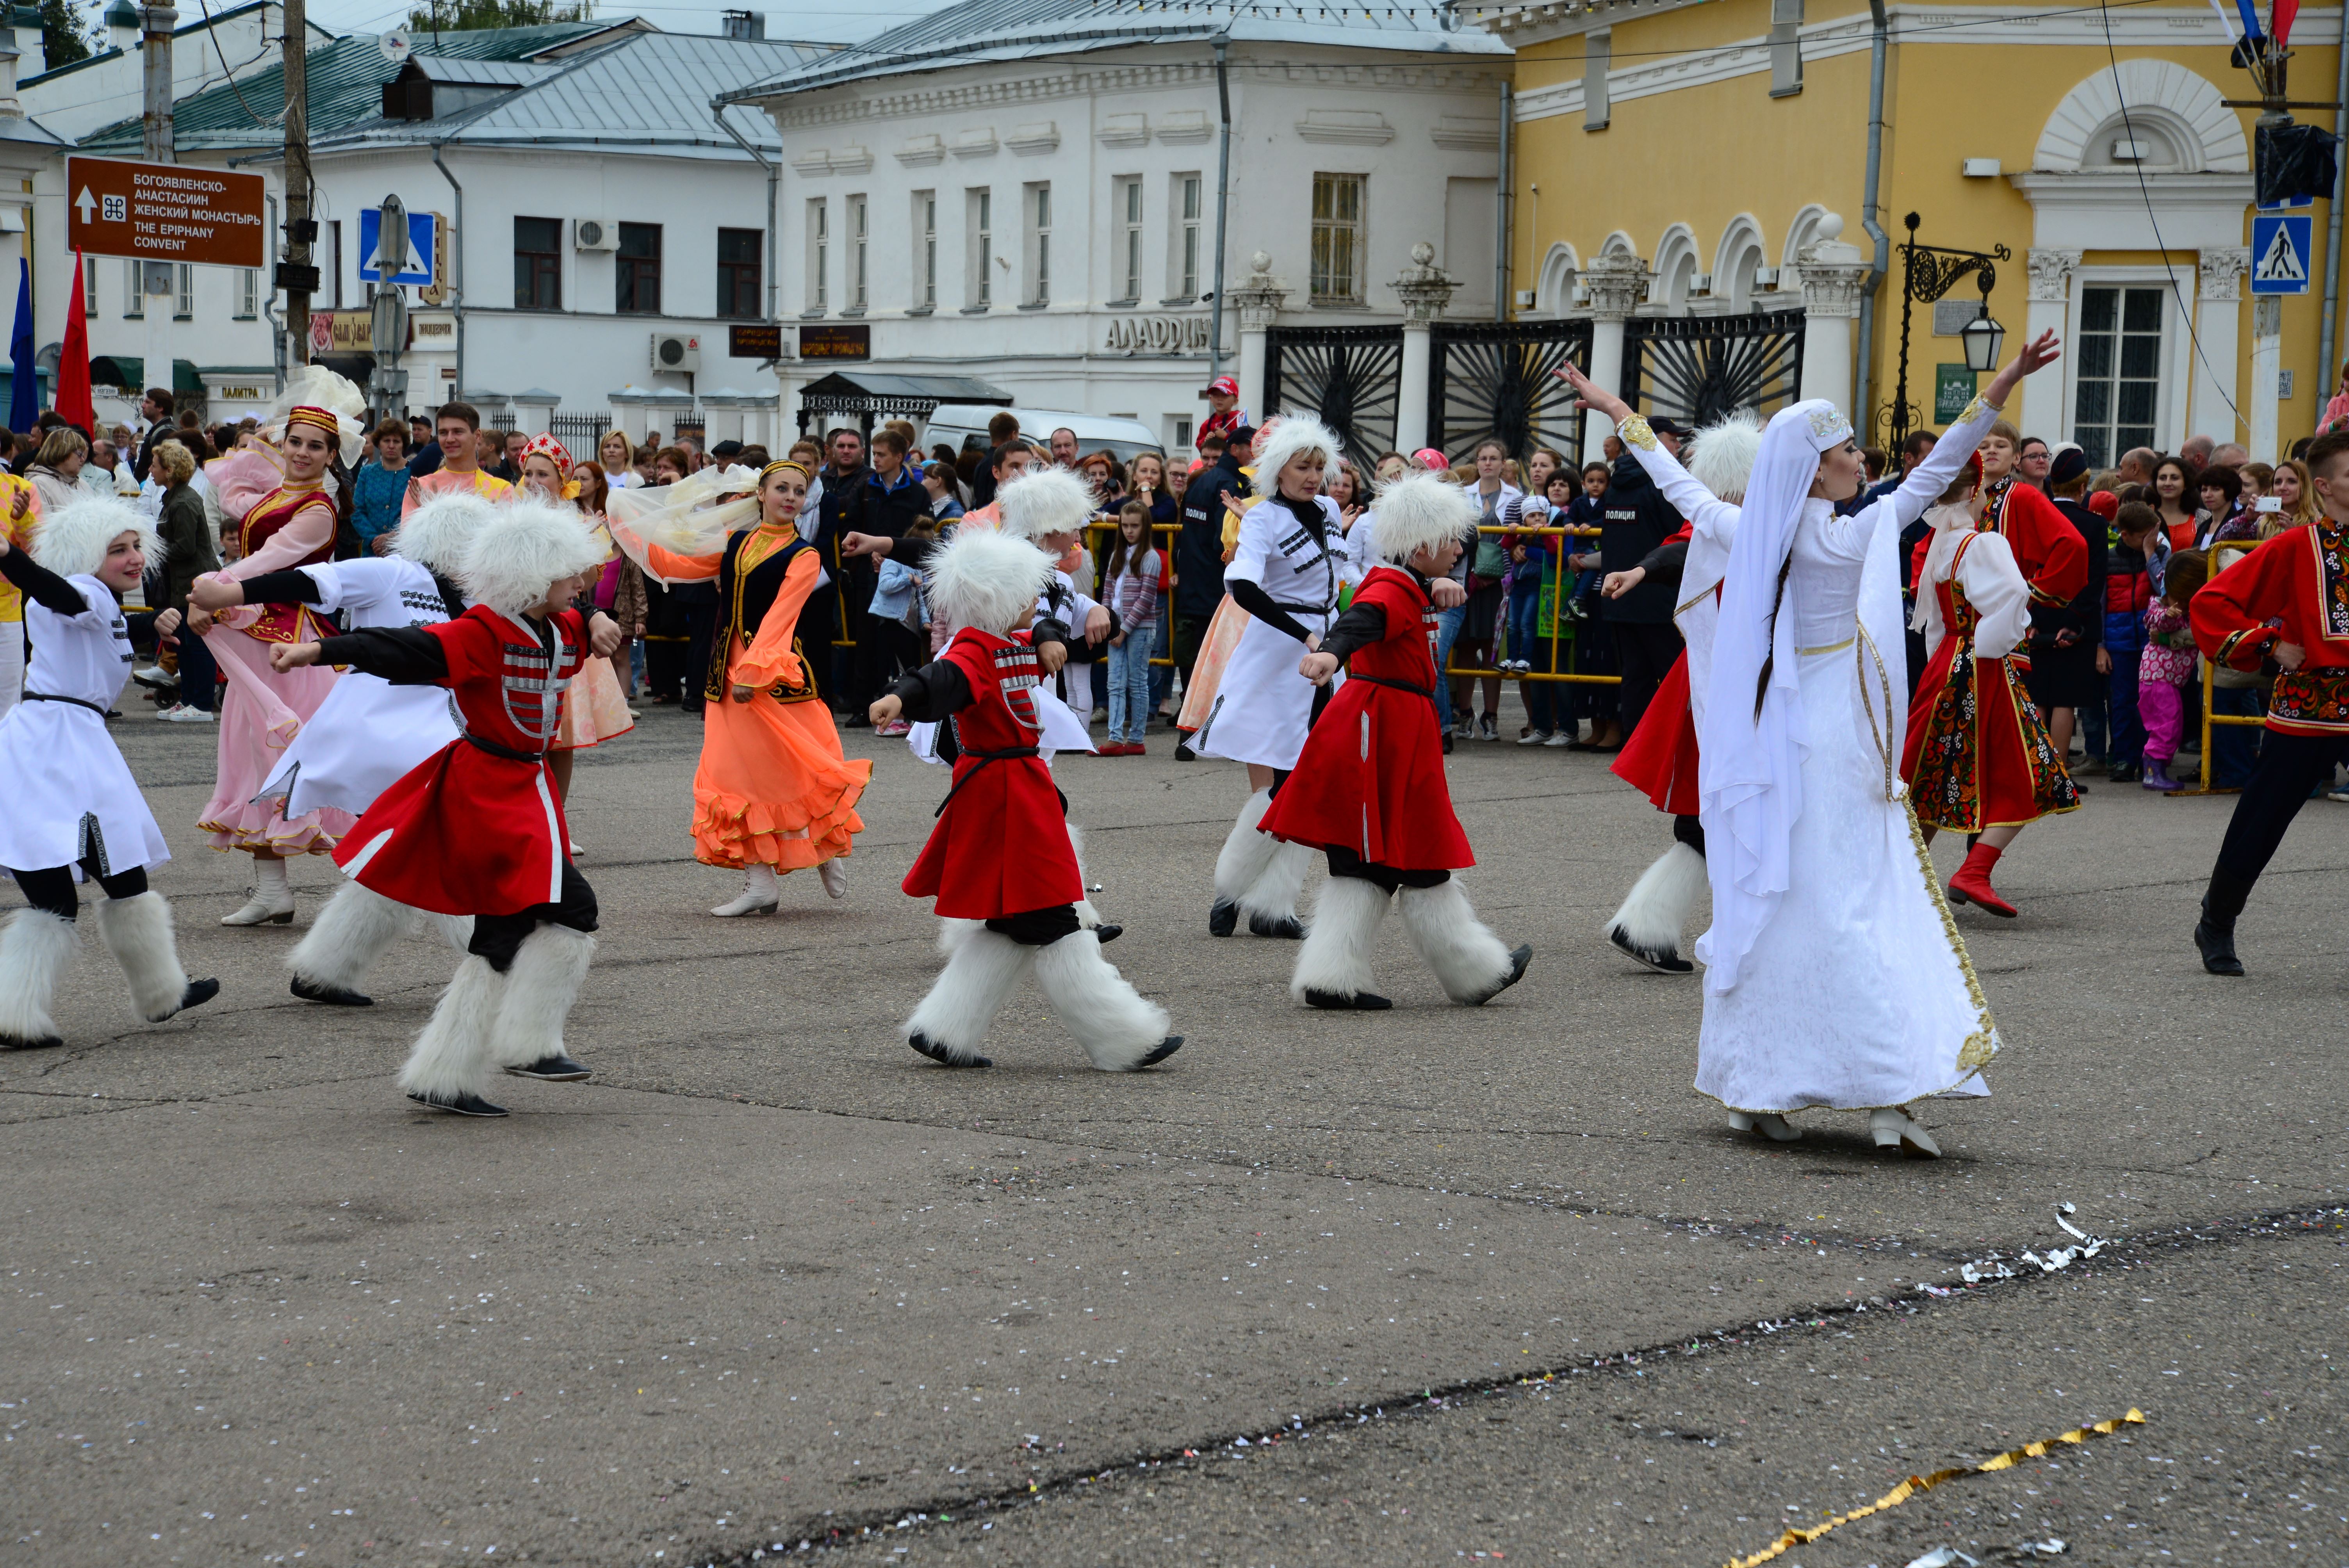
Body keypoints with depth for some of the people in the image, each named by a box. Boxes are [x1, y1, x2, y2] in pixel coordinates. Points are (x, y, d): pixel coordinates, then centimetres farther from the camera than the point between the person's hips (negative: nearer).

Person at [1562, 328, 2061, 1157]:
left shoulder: (1746, 534, 1)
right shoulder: (1855, 540, -12)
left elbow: (1682, 488, 17)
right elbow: (1934, 474, -11)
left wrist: (1620, 415, 30)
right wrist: (1998, 392, -9)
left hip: (1767, 735, 5)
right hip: (1836, 734, -5)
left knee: (1762, 901, 9)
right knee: (1852, 910, -8)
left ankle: (1752, 1087, 13)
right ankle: (1890, 1095, -11)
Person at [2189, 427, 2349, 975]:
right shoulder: (2296, 548, -4)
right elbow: (2211, 604, -3)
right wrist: (2269, 646, -7)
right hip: (2304, 710, -3)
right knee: (2258, 827, 5)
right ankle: (2217, 928, 25)